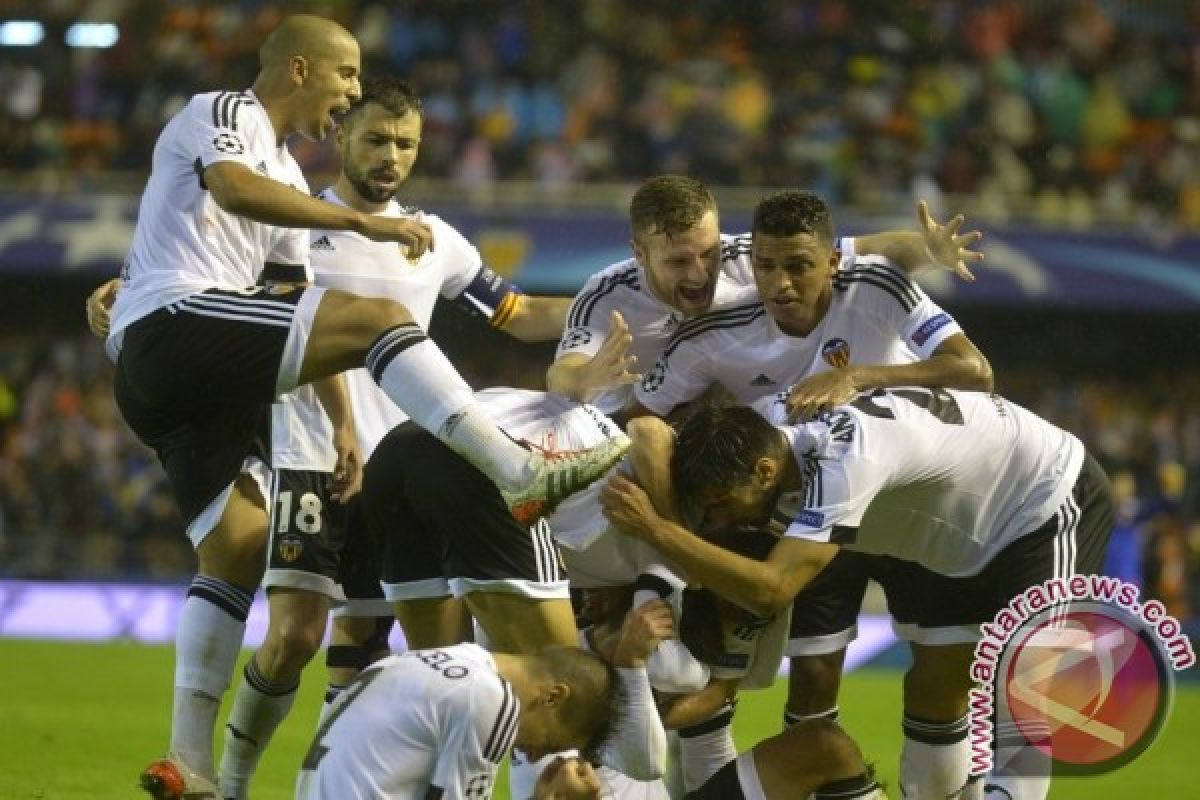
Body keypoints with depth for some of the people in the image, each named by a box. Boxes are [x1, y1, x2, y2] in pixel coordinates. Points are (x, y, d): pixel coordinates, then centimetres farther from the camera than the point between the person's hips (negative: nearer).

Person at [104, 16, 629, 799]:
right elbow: (232, 187, -22)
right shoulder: (221, 114, 1)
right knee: (377, 316, -20)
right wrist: (362, 221, -28)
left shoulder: (286, 177, 28)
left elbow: (310, 318, 30)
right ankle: (522, 474, -28)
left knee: (238, 548, 6)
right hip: (173, 320, -10)